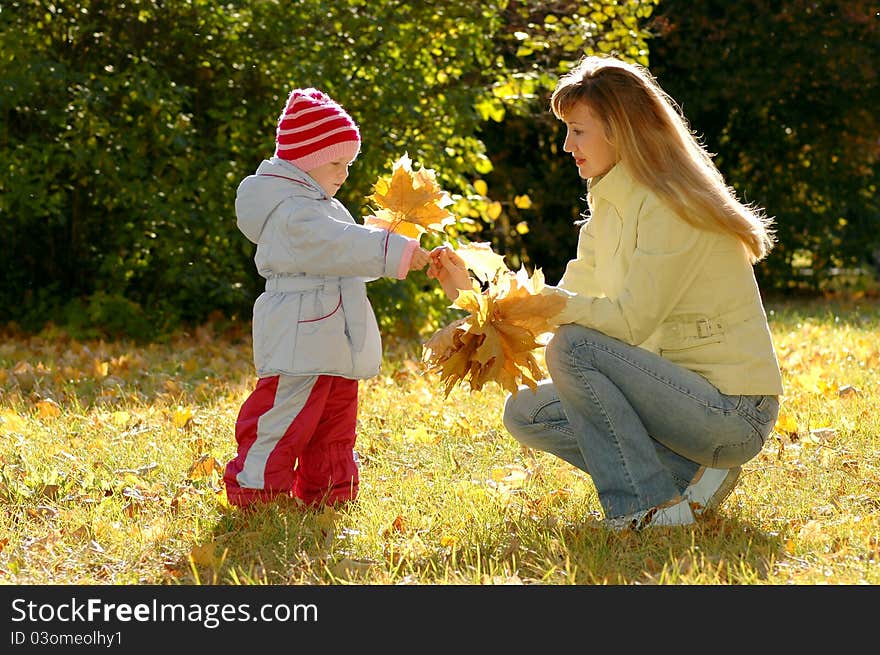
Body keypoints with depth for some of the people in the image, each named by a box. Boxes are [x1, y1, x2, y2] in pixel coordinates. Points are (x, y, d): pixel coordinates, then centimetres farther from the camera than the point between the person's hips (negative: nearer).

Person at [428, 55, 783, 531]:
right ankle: (687, 473, -1)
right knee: (524, 412, 5)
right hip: (685, 393, 9)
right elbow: (568, 302, 11)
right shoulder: (610, 204, 11)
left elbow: (630, 321, -23)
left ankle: (647, 504, -15)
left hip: (733, 415, -9)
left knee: (573, 345, -24)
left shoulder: (673, 206, -17)